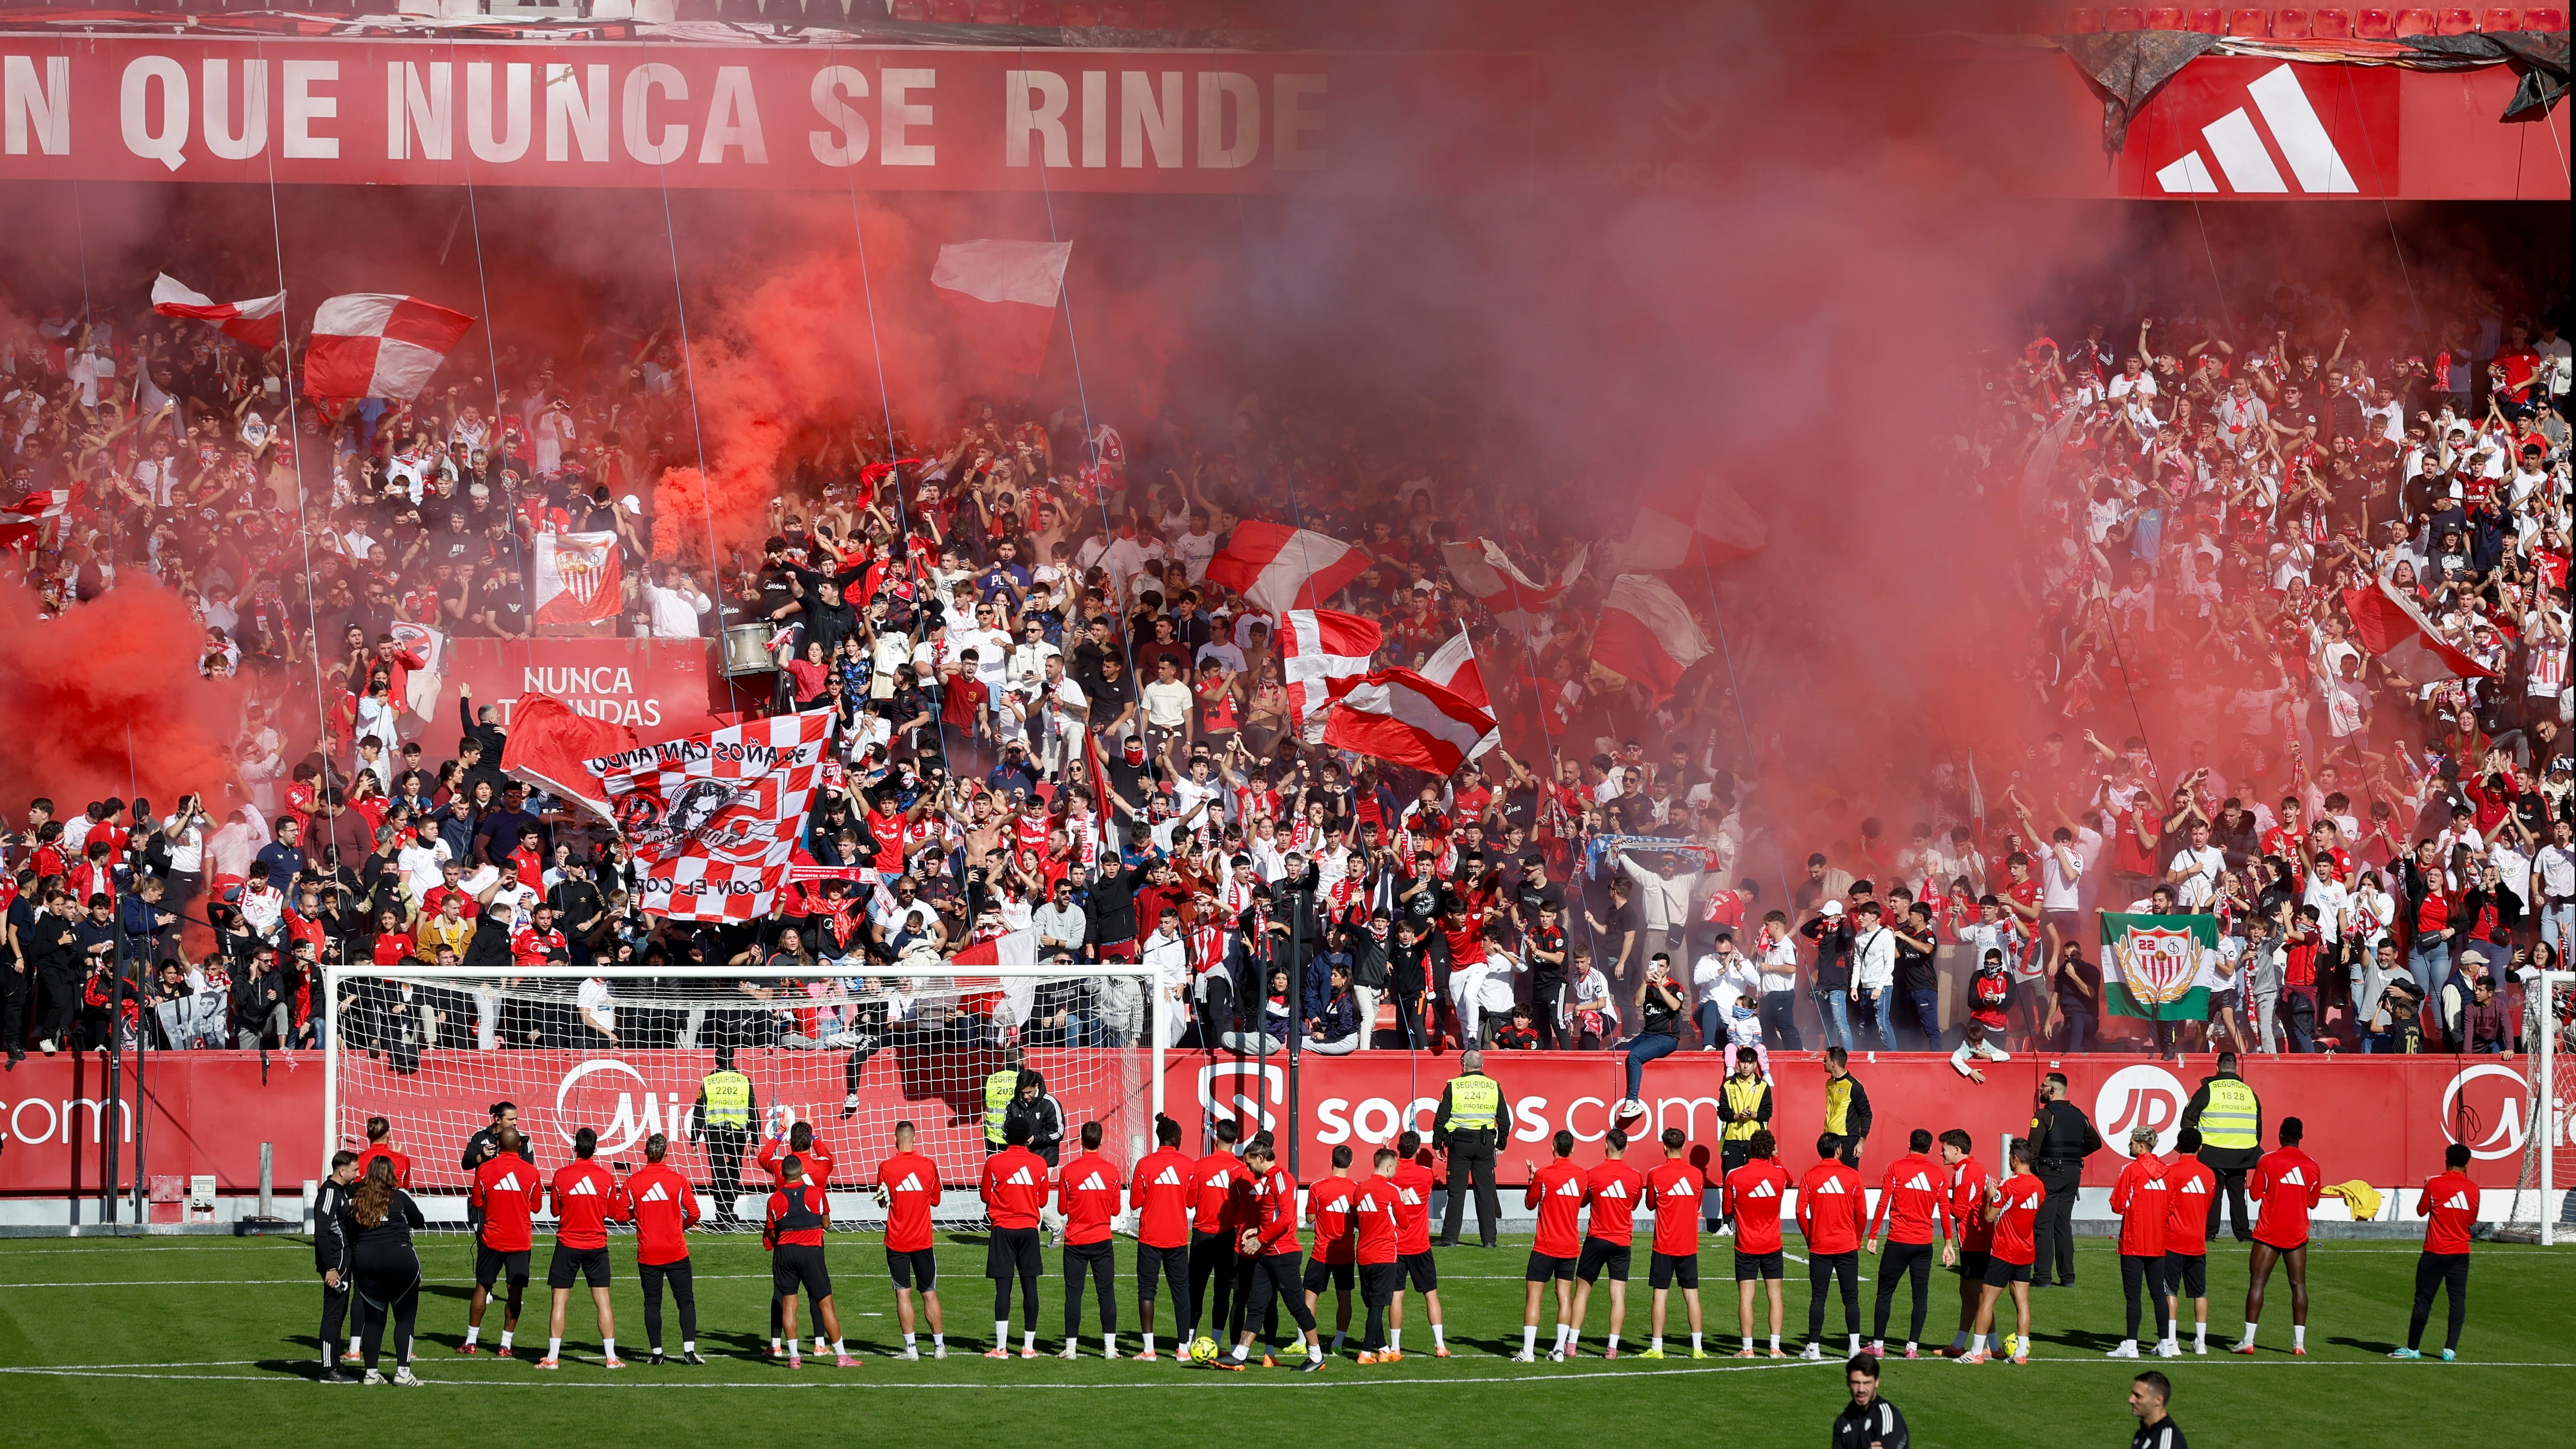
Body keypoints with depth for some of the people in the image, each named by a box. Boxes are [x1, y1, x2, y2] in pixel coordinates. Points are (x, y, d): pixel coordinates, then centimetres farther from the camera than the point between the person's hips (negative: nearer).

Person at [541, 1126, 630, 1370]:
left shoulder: (561, 1175, -7)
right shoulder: (605, 1177, -4)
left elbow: (555, 1210, 5)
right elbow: (615, 1213, 5)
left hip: (568, 1244, -1)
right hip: (597, 1245, 1)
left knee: (559, 1300, 3)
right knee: (602, 1300, 6)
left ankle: (552, 1357, 1)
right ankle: (610, 1357, 6)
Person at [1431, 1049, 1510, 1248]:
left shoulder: (1454, 1086, -3)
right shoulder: (1494, 1087, 4)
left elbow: (1441, 1118, -1)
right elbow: (1505, 1119, 9)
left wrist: (1437, 1143, 8)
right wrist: (1501, 1142, 19)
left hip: (1460, 1142, -2)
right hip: (1486, 1142, 2)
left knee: (1456, 1191, 2)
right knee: (1485, 1191, 6)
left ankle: (1450, 1237, 1)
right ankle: (1489, 1238, 5)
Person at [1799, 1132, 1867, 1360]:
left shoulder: (1810, 1177, -2)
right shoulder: (1852, 1176, -3)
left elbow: (1801, 1212, -5)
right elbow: (1862, 1212, -1)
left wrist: (1809, 1237, 10)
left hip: (1819, 1247, 0)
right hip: (1847, 1246, 0)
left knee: (1818, 1297, 4)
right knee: (1851, 1297, 6)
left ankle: (1814, 1347, 2)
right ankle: (1855, 1346, 3)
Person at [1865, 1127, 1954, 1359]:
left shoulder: (1896, 1168, -3)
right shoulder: (1937, 1174, 4)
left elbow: (1883, 1204, -6)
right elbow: (1945, 1211, 7)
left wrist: (1873, 1236, 0)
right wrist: (1948, 1243, 15)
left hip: (1898, 1241, -2)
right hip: (1924, 1244, 2)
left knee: (1885, 1293, 6)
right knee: (1921, 1295, 6)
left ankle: (1878, 1344, 7)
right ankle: (1913, 1346, 2)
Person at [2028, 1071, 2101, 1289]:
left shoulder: (2045, 1115, -10)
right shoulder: (2079, 1115, 11)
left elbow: (2033, 1148, -18)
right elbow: (2095, 1143, 21)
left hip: (2049, 1173, -6)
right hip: (2073, 1173, 6)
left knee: (2044, 1224, -3)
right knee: (2064, 1225, 12)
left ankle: (2042, 1277, -6)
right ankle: (2067, 1277, 11)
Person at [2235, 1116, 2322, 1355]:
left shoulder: (2268, 1161, -7)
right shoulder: (2312, 1166, 2)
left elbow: (2255, 1194, -3)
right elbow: (2313, 1202, 11)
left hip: (2269, 1232, -3)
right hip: (2297, 1234, 3)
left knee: (2257, 1282, 0)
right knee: (2298, 1285, 6)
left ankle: (2248, 1340, -6)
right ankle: (2299, 1342, 2)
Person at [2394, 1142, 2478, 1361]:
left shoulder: (2435, 1184, -9)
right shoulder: (2472, 1189, 0)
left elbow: (2421, 1211, 4)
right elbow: (2472, 1220, 11)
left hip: (2435, 1252, -3)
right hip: (2461, 1252, 3)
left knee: (2423, 1299, 3)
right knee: (2458, 1299, 6)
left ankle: (2413, 1348, 8)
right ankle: (2450, 1349, 1)